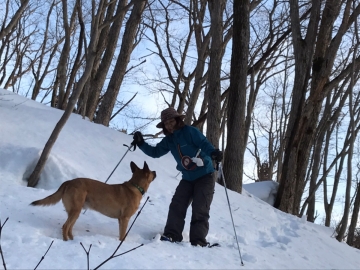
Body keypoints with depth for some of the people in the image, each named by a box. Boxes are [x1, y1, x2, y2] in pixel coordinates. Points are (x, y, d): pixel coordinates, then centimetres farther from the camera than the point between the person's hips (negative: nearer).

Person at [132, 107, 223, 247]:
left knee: (200, 210, -11)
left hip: (205, 176, -6)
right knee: (177, 206, -6)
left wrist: (214, 153, -44)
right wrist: (141, 144, -2)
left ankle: (198, 241, -9)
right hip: (188, 178, 6)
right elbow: (155, 152, 13)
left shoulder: (190, 131, -13)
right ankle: (172, 235, -4)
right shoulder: (169, 140, 8)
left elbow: (204, 144, -23)